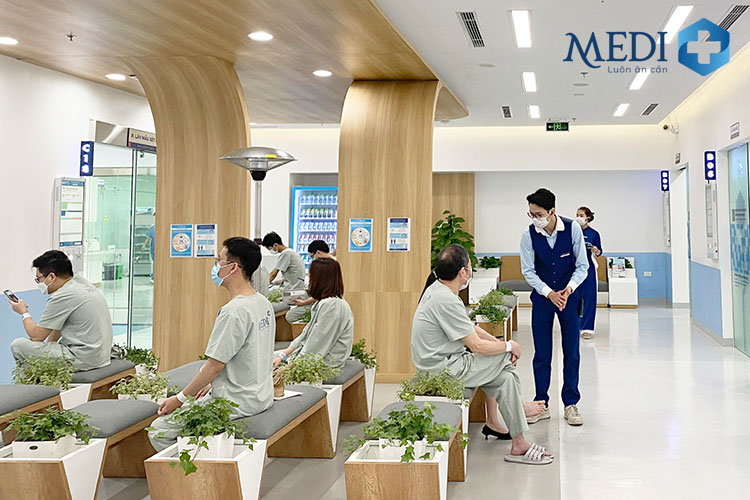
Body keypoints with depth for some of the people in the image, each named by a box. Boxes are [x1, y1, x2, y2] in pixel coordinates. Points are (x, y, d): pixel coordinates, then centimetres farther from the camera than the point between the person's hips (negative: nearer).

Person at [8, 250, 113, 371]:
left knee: (17, 345, -6)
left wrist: (24, 312, 7)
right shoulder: (82, 283, 10)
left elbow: (36, 336, -8)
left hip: (83, 360, -10)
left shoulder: (62, 297, -18)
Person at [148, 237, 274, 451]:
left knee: (158, 431, -6)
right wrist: (213, 384, 18)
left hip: (237, 402, -10)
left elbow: (214, 365, -20)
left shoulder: (233, 311, -23)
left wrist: (180, 399, -8)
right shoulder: (264, 303, 7)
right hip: (260, 394, 10)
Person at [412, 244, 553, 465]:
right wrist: (508, 346, -4)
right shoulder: (446, 301, -26)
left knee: (505, 376, 7)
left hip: (442, 362, 10)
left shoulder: (440, 289, 6)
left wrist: (500, 343, 5)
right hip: (443, 371, -10)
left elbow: (470, 328, 16)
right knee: (506, 359, -4)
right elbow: (476, 345, -21)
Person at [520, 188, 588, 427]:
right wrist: (549, 293, -19)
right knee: (542, 353, 3)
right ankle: (541, 405, 13)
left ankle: (571, 404, 14)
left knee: (571, 351, 4)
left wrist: (569, 289, -24)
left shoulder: (572, 229, -15)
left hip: (569, 296, 0)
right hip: (542, 297, 0)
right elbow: (528, 271, -7)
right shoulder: (529, 235, -13)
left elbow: (582, 266, -8)